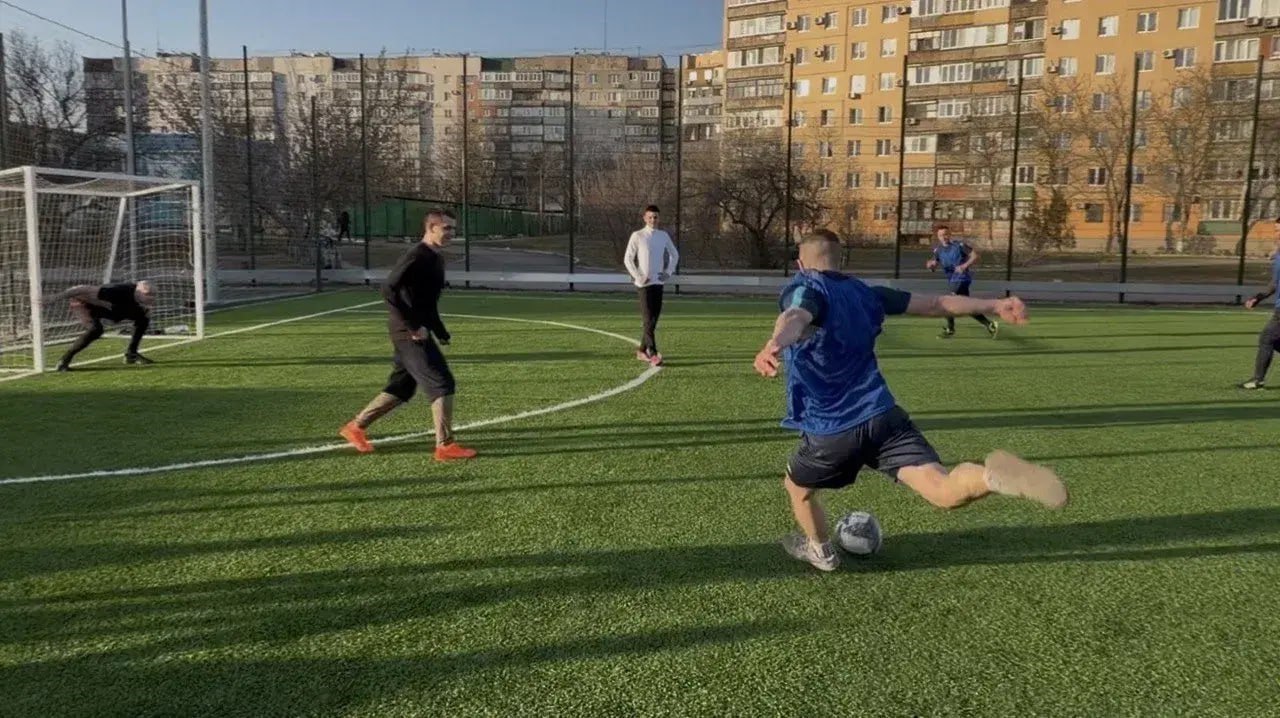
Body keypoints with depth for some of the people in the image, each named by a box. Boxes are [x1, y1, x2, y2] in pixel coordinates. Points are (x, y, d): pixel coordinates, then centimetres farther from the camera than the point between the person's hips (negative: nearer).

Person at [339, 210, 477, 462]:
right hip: (410, 334, -10)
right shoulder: (416, 257, -16)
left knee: (400, 388, 17)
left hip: (417, 332, 10)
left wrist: (440, 332, 16)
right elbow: (388, 290, -24)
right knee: (442, 384, -9)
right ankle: (445, 446, -4)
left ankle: (355, 426, 28)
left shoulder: (436, 258, 14)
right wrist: (413, 327, -24)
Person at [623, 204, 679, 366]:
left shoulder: (664, 236, 9)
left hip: (659, 282, 5)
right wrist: (638, 276, -11)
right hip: (644, 283, -5)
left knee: (654, 319, 7)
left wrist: (668, 272, 7)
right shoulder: (637, 236, -4)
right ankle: (653, 354, -17)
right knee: (648, 320, -12)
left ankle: (642, 350, 19)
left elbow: (674, 255, 20)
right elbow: (628, 258, -4)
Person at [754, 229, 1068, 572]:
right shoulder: (864, 293, 15)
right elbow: (935, 304, 20)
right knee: (945, 491, -10)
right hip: (883, 417, 4)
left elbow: (796, 318, -30)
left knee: (797, 487, 27)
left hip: (830, 431, -4)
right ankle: (994, 476, -41)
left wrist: (773, 345, -53)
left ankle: (820, 551, 46)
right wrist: (994, 305, 32)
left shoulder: (803, 289, -4)